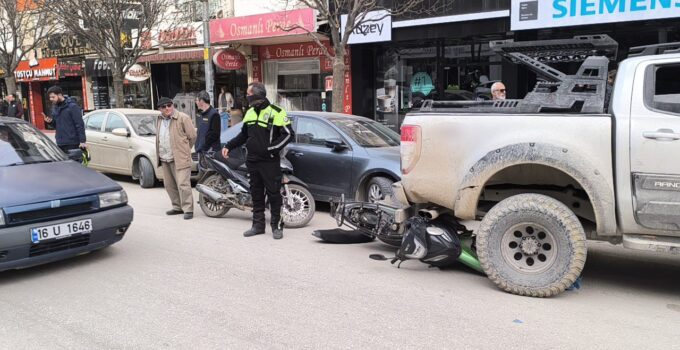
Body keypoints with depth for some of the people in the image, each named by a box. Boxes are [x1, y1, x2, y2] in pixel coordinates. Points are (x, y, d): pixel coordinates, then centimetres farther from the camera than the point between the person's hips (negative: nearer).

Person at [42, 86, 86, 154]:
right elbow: (56, 125, 21)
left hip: (72, 144, -7)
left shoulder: (72, 106, -9)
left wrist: (82, 141, -18)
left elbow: (80, 125, -12)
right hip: (60, 144, 7)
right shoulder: (55, 108, 14)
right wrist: (50, 122, -2)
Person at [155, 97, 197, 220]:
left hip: (180, 158, -7)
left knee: (183, 184, -12)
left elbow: (192, 136, -4)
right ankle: (177, 207, 25)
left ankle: (188, 209, -8)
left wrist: (185, 150, 4)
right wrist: (160, 153, 15)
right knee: (169, 185, 13)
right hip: (165, 159, 8)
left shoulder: (183, 118, -8)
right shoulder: (159, 120, 14)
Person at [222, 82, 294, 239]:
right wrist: (229, 146, 14)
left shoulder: (276, 112, -9)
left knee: (274, 193, -2)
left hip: (269, 162, -7)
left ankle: (277, 226, 7)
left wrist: (271, 148, -16)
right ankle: (258, 225, 20)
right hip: (252, 161, 7)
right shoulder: (250, 113, 13)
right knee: (256, 194, 11)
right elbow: (244, 134, 24)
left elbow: (288, 134, -11)